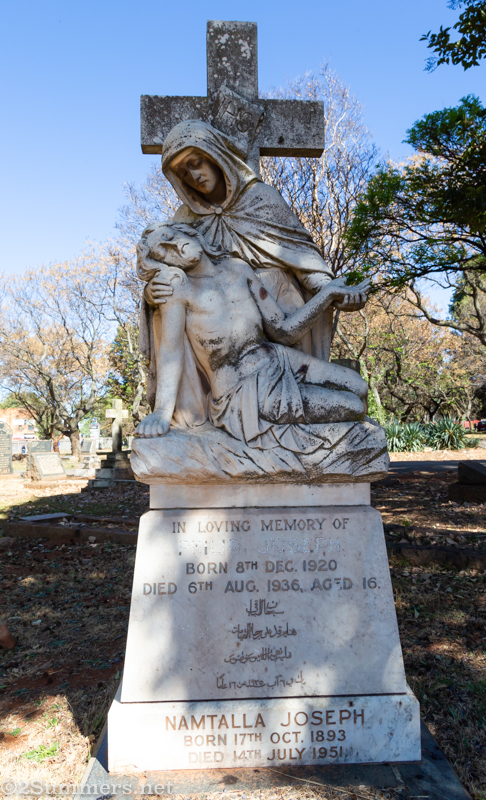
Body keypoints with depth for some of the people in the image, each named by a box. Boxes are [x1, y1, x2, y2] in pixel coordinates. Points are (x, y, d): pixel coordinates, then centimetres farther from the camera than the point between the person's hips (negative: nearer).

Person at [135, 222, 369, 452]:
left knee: (359, 387, 10)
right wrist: (162, 412, -27)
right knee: (352, 408, -6)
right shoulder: (178, 286, -11)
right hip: (242, 394, -6)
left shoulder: (239, 269, 5)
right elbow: (170, 350, -19)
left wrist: (328, 293, -3)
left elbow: (284, 331, 4)